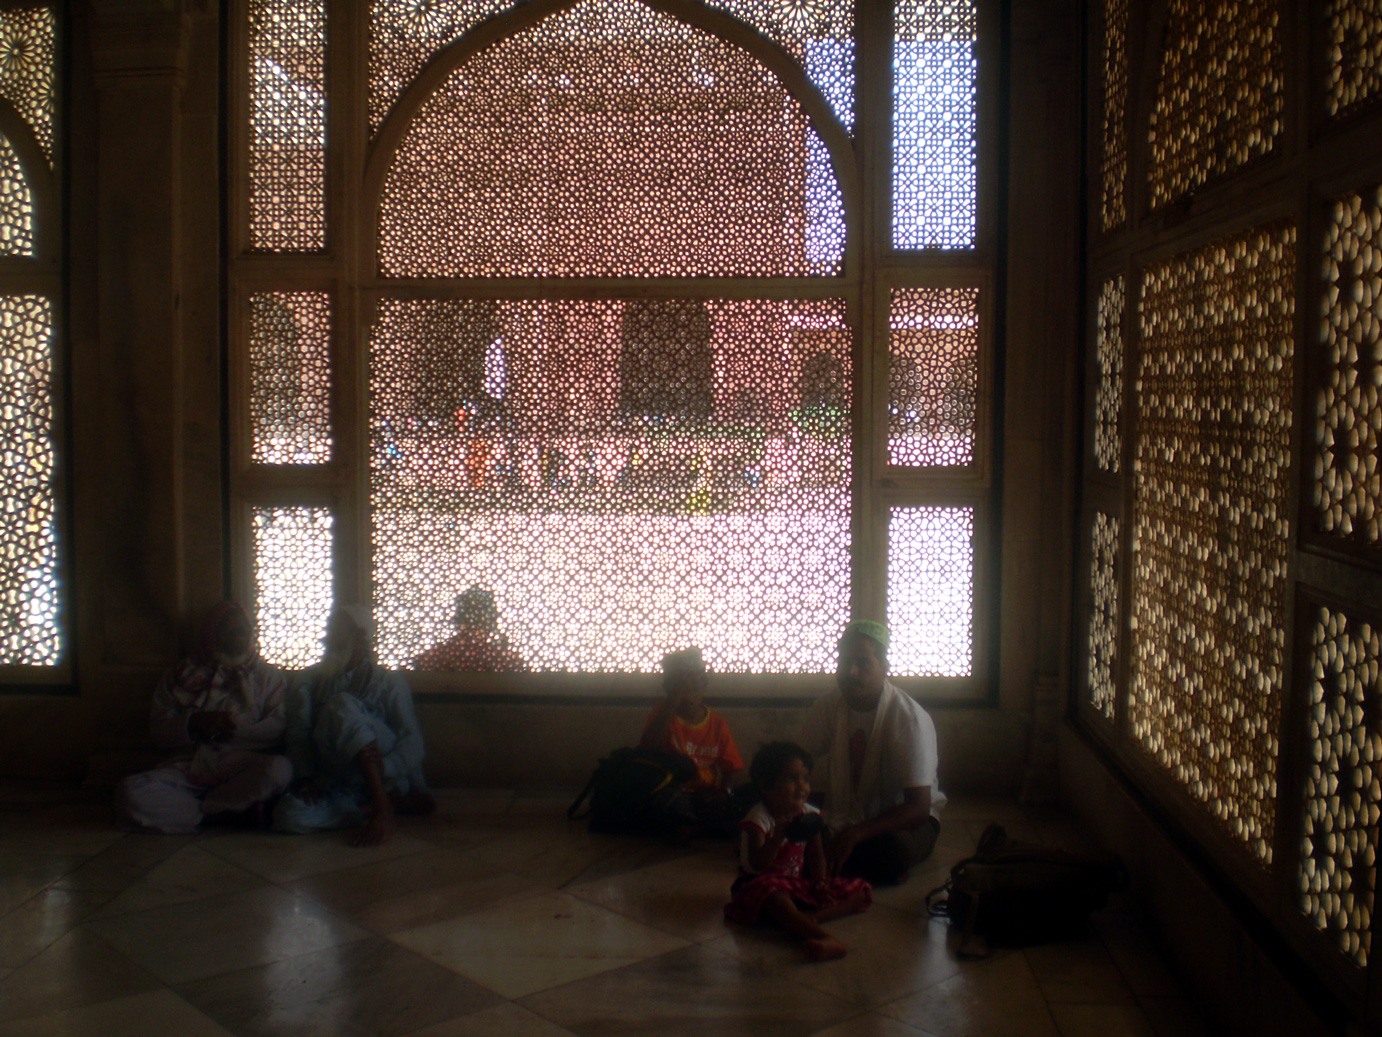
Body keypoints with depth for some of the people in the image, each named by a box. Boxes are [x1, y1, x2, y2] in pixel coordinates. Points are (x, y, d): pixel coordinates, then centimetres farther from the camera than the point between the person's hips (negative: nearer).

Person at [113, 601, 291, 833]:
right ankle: (234, 812, -24)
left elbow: (279, 730, 0)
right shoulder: (182, 675, 20)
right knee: (130, 793, -28)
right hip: (188, 769, 2)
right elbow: (159, 732, 10)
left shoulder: (268, 675, 15)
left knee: (280, 768, -36)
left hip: (242, 769, -1)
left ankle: (200, 809, -20)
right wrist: (193, 723, -8)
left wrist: (234, 728, -11)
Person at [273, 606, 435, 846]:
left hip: (387, 779, -3)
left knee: (342, 706, -27)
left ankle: (382, 810, -36)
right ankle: (397, 804, -22)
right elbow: (298, 735, 5)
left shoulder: (388, 682, 10)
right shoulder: (308, 682, 17)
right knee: (288, 815, -32)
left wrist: (383, 767, -24)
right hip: (339, 787, 3)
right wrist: (304, 778, -15)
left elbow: (412, 741, -2)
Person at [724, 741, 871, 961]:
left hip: (799, 882, 7)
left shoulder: (809, 815, 3)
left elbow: (816, 855, 13)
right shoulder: (758, 819, -16)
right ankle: (826, 939, -57)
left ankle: (811, 916, -31)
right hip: (760, 883, -7)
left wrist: (820, 883, -5)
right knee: (775, 898, -44)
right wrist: (778, 835, -42)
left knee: (861, 892, -6)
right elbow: (758, 864, -27)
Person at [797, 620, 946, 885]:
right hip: (845, 813, 5)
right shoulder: (827, 707, -6)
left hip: (904, 819, -5)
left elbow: (919, 807, -28)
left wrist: (854, 834, -41)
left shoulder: (910, 719, -22)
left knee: (892, 849, -39)